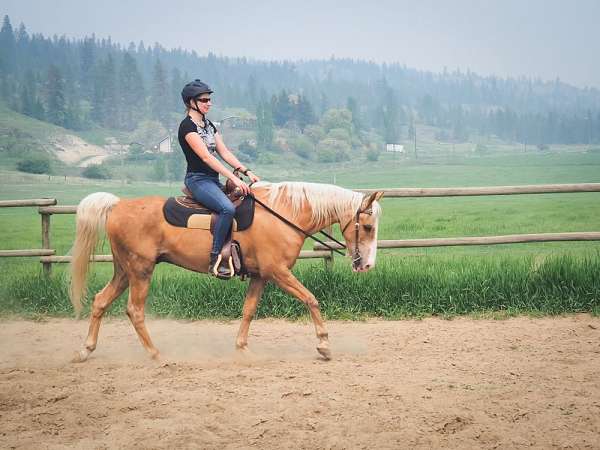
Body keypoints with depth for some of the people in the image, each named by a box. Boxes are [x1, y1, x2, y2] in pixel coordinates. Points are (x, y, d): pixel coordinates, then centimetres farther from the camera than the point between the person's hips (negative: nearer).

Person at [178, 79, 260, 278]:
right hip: (198, 179, -9)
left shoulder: (209, 125, 18)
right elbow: (206, 157, -19)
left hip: (214, 180, 9)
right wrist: (234, 179, -25)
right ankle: (215, 260, -29)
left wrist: (247, 171, -1)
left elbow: (225, 152, 13)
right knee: (227, 208, -31)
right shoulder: (187, 126, -10)